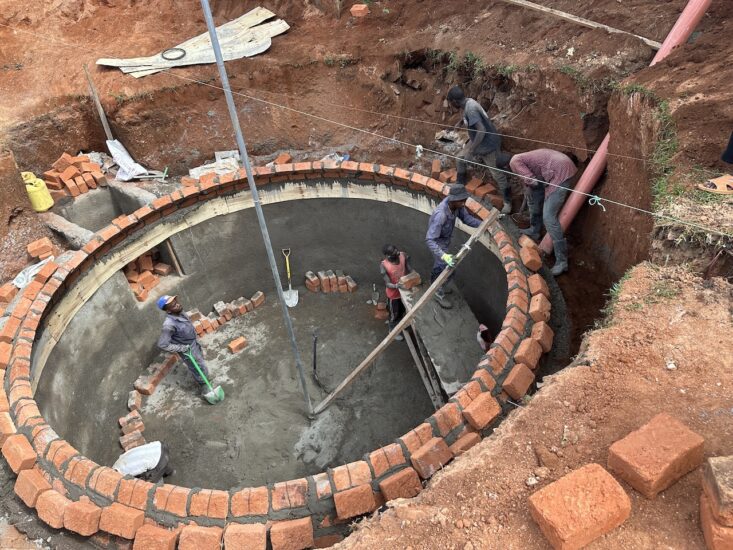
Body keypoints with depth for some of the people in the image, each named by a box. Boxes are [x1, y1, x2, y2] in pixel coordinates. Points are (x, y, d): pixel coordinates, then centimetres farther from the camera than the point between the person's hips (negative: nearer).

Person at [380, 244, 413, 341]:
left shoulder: (403, 256, -20)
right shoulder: (383, 266, -31)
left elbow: (410, 270, -7)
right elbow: (387, 284, -26)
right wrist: (397, 286, -44)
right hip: (393, 293, -4)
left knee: (402, 311, 29)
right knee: (394, 314, 19)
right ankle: (393, 331, 47)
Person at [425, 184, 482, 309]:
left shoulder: (456, 203, -22)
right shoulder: (440, 214, -43)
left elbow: (466, 217, -7)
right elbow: (430, 240, -42)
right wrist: (443, 255, -52)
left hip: (445, 239, 8)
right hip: (438, 243, -8)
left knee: (440, 264, 28)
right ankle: (439, 294, 24)